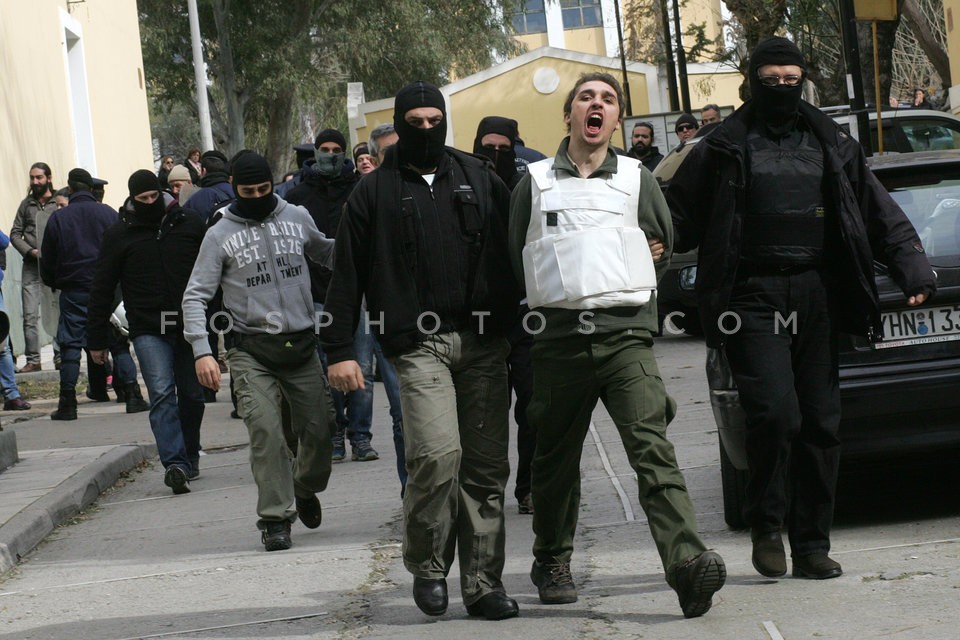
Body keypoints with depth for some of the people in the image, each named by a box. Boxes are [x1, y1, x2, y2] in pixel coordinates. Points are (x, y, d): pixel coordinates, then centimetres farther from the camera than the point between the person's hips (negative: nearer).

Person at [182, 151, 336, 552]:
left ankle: (305, 489, 34)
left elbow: (325, 253, 24)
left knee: (318, 428, 5)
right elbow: (195, 296, -2)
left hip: (301, 344, 3)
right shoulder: (220, 235, 0)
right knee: (265, 431, -15)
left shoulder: (297, 218, 7)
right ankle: (275, 518, -9)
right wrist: (201, 350, -13)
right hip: (251, 351, -3)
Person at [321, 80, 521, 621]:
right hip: (419, 345, -2)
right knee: (437, 453, -18)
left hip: (484, 341, 3)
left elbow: (514, 250, 13)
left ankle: (483, 582, 9)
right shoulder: (375, 191, 8)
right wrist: (340, 351, 2)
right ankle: (428, 565, 2)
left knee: (486, 466, 2)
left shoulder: (479, 179, 13)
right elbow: (347, 276, 8)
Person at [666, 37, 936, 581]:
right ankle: (767, 526, 2)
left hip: (817, 294, 4)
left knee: (821, 423, 3)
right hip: (753, 297, -3)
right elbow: (678, 218, 9)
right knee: (776, 413, -17)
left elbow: (881, 214, 12)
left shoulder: (832, 145, 14)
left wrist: (914, 268, 2)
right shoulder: (726, 148, 6)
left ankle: (812, 545, 11)